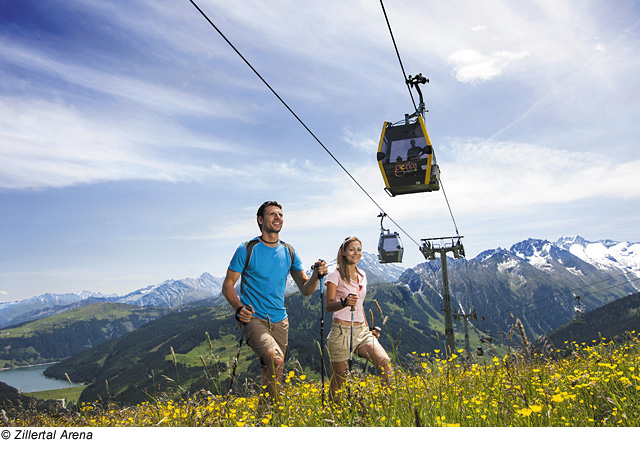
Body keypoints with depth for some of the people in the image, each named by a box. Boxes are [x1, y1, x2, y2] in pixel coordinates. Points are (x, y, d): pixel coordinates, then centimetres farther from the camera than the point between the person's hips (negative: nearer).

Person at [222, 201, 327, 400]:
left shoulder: (289, 252, 7)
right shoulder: (247, 250, -5)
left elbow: (305, 289, 7)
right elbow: (228, 285, -1)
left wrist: (316, 275, -15)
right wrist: (239, 307, -20)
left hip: (279, 321, 5)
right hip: (254, 319, -5)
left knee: (273, 374, 13)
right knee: (276, 358, -28)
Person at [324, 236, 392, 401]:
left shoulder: (362, 275, 14)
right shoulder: (336, 275, -4)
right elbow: (328, 305, -11)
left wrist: (369, 329, 17)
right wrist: (344, 303, -32)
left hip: (361, 330, 5)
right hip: (341, 331, -5)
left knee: (385, 362, -18)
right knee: (338, 381, 1)